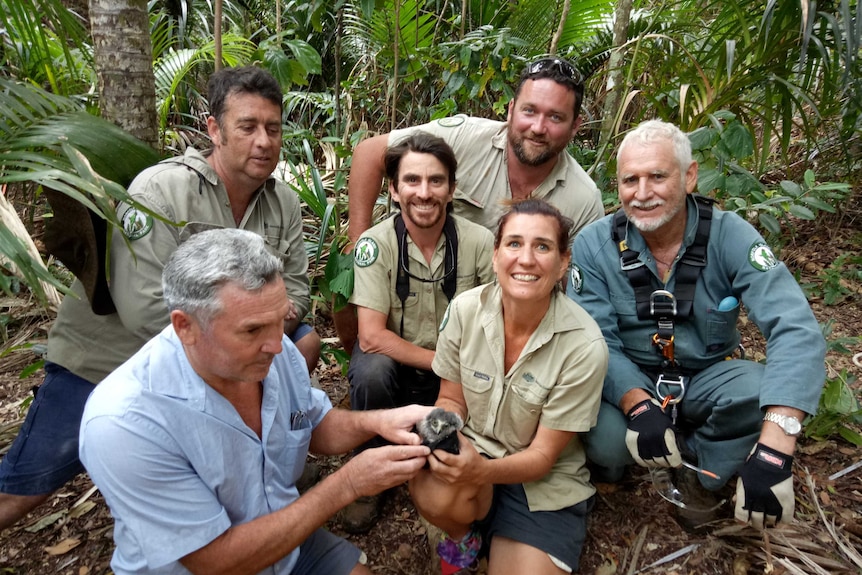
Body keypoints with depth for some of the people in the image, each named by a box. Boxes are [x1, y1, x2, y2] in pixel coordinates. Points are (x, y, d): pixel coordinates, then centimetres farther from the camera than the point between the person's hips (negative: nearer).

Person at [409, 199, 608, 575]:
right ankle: (463, 537, 7)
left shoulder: (584, 346, -23)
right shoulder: (465, 309, -15)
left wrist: (482, 470, -35)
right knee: (435, 496, -29)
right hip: (469, 452, 2)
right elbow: (451, 399, -1)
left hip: (544, 481, -1)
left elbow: (543, 455, -16)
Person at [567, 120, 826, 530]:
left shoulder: (729, 236, -16)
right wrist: (637, 403, -39)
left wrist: (773, 448, -41)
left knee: (768, 395, -30)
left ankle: (700, 471, 1)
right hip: (627, 381, -1)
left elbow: (796, 330, -27)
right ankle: (611, 468, 9)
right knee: (606, 440, -31)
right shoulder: (593, 245, -14)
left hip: (707, 376, 1)